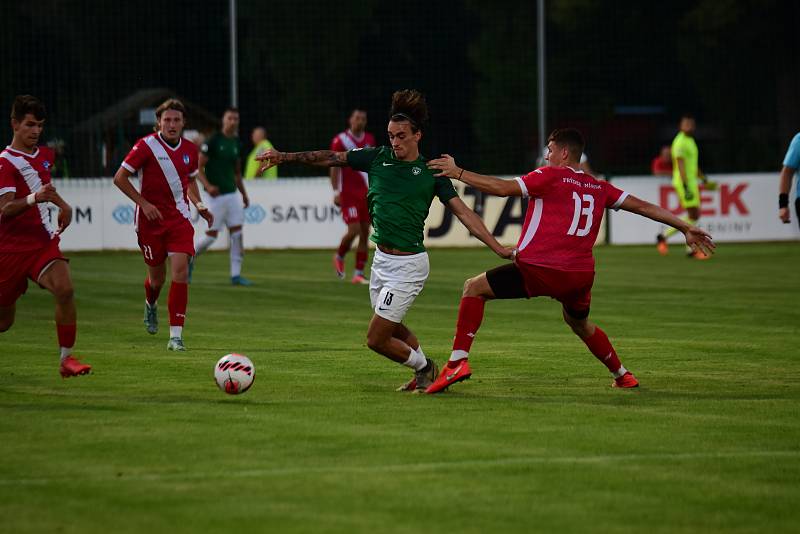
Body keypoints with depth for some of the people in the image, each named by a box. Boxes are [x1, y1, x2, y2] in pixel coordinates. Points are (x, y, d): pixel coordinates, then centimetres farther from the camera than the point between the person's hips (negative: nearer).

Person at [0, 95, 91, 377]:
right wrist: (34, 199, -40)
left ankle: (66, 359, -18)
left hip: (43, 242, 5)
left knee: (65, 289, -24)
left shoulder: (45, 155, 11)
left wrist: (62, 205, 23)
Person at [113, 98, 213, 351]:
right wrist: (144, 203, -16)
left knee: (180, 270, -15)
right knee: (157, 277, 8)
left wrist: (199, 204, 5)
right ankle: (151, 305, 47)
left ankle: (176, 336, -13)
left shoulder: (190, 149, 5)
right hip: (151, 218, -3)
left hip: (179, 218, 3)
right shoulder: (146, 146, -11)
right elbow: (120, 178, -8)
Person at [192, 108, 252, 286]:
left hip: (232, 194, 6)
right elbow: (198, 167, -10)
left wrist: (244, 194, 20)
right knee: (212, 234, -4)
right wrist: (208, 186, -23)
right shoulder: (213, 141, -9)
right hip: (216, 194, -6)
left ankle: (235, 274, 2)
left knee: (237, 233, -1)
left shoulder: (236, 142, 11)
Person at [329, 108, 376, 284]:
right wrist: (336, 192, -10)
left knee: (365, 233, 1)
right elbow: (334, 168, -5)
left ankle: (359, 274, 6)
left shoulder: (370, 140, 8)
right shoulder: (340, 140, -6)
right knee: (354, 230, -13)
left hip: (366, 194, 5)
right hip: (348, 194, -5)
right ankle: (339, 257, 16)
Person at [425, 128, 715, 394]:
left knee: (473, 288, 7)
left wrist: (457, 172, -1)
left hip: (538, 271, -6)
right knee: (579, 323, 35)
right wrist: (686, 228, 25)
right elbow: (642, 206, 17)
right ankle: (622, 375, 41)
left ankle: (458, 362, -5)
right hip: (581, 275, 6)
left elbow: (502, 188, -9)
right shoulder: (599, 188, 14)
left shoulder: (551, 176, -2)